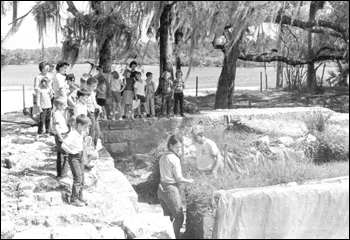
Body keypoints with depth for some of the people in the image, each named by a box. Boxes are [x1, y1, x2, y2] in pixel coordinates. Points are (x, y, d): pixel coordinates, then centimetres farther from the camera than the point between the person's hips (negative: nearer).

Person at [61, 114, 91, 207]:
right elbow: (63, 145, -35)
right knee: (78, 178, -9)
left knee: (82, 177, 15)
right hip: (74, 157, -9)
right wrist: (71, 151, -24)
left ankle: (80, 196, 29)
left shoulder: (81, 132, 1)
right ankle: (74, 199, 1)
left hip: (80, 156, 9)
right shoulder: (72, 134, -26)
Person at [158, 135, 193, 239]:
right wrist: (189, 181, 2)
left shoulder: (163, 157, 9)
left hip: (161, 188, 8)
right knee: (179, 217, 4)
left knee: (168, 216, 19)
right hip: (171, 189, -8)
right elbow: (179, 179, -14)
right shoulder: (174, 159, -15)